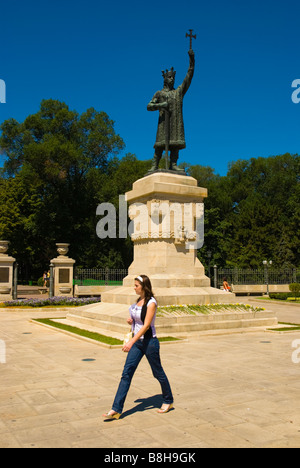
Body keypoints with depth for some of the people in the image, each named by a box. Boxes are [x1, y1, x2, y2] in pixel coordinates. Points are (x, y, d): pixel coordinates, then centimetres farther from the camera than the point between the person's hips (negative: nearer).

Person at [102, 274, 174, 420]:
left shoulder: (151, 303, -17)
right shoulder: (139, 300, 7)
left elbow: (146, 325, -24)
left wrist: (131, 342, -31)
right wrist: (132, 320, 0)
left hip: (149, 341, -7)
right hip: (137, 341, 8)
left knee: (158, 373, 10)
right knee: (126, 373, 1)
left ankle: (168, 401, 32)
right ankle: (116, 409, 3)